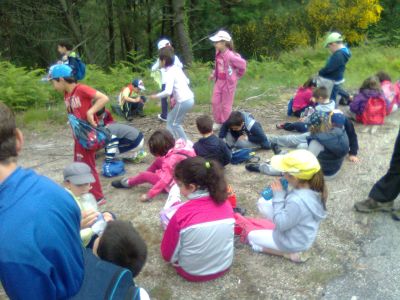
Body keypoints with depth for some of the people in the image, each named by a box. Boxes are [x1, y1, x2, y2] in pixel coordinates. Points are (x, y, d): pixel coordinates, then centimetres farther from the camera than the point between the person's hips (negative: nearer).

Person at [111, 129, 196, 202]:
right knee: (158, 161, 9)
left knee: (144, 175, -4)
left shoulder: (172, 159, -34)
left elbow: (164, 180, -31)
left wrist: (149, 195, -24)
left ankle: (128, 183, 25)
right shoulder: (177, 146, -13)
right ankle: (133, 180, 22)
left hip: (174, 184, -8)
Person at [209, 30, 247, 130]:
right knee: (215, 102, 10)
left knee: (226, 104, 6)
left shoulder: (230, 55, -25)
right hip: (219, 81, 7)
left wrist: (237, 75, -3)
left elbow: (242, 64, -17)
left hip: (229, 82, -7)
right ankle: (218, 122, 26)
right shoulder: (218, 53, -2)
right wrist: (213, 74, 5)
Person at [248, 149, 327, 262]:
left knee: (252, 237, 13)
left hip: (294, 241, -8)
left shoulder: (297, 201, -41)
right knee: (262, 203, 9)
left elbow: (281, 224, -26)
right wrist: (282, 194, -13)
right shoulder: (311, 187, -14)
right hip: (298, 231, 8)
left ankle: (291, 253, 5)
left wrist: (278, 196, -25)